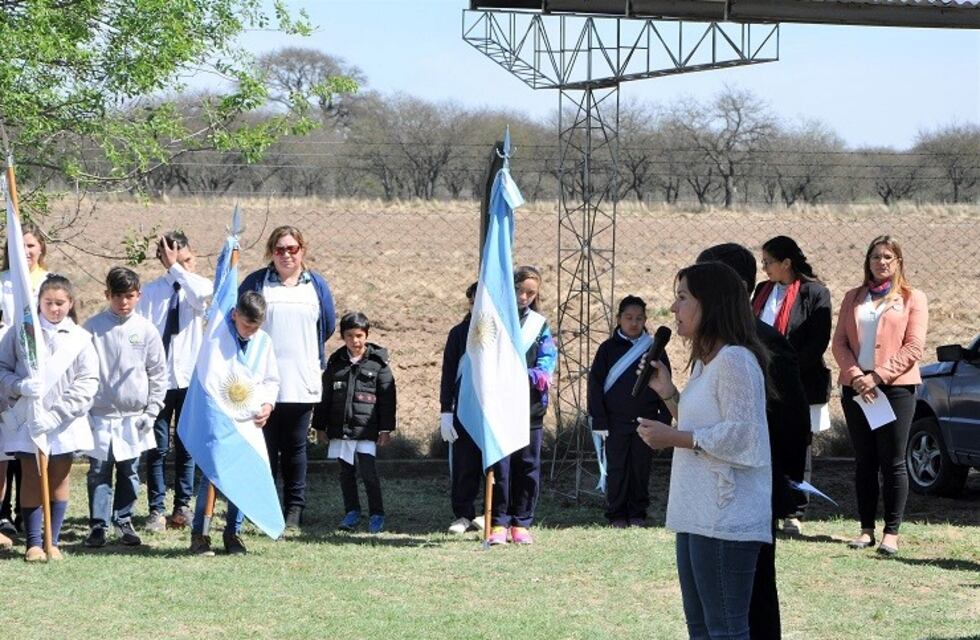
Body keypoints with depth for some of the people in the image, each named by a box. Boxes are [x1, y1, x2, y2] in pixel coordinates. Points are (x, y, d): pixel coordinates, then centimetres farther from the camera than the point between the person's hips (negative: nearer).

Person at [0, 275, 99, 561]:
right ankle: (33, 542, 5)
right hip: (27, 419, -1)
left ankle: (53, 541, 16)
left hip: (64, 422, 1)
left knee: (59, 478, 8)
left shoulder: (80, 339, -3)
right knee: (31, 478, 1)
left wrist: (55, 415, -17)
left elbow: (87, 383, -8)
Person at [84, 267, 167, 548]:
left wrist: (151, 412, 0)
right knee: (99, 472, 0)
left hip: (134, 416, 1)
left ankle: (124, 521, 19)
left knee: (130, 473, 8)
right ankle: (98, 525, 5)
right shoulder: (93, 327, -3)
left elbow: (158, 374, 5)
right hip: (100, 415, -1)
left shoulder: (146, 329, 0)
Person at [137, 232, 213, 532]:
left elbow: (202, 293, -23)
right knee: (158, 447, 1)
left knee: (187, 447, 7)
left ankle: (182, 506, 15)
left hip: (190, 379, 1)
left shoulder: (198, 286, 3)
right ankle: (156, 509, 6)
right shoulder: (151, 291, 2)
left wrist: (176, 268, -14)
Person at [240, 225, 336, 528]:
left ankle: (294, 508, 11)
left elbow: (327, 327, 18)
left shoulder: (316, 284, 9)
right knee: (265, 449, 1)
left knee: (296, 449, 6)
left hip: (302, 385, 2)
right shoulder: (256, 282, 2)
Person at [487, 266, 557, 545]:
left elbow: (546, 368, 1)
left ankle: (521, 523, 12)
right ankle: (499, 523, 2)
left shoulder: (541, 326, 11)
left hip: (530, 407, 2)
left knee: (527, 467, 4)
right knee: (500, 467, -4)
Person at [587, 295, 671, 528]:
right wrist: (599, 421, -4)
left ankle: (638, 514, 14)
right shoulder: (608, 349, 3)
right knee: (616, 470, 0)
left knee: (641, 470, 4)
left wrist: (664, 420, 2)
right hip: (616, 423, -1)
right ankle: (617, 515, 9)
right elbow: (595, 385, 2)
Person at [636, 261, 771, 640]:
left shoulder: (735, 360, -14)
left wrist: (674, 438, -17)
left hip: (724, 520, -11)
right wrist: (668, 394, 14)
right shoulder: (705, 362, 19)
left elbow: (740, 434, -20)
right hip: (696, 516, 11)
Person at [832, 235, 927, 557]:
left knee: (893, 463, -4)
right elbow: (839, 342, 8)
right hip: (856, 388, 3)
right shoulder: (853, 298, 15)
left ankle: (891, 532, 0)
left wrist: (878, 377, -13)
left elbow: (914, 348, -4)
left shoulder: (913, 298, 4)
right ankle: (867, 530, 10)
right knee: (864, 462, 5)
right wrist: (856, 376, -9)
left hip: (896, 387, -3)